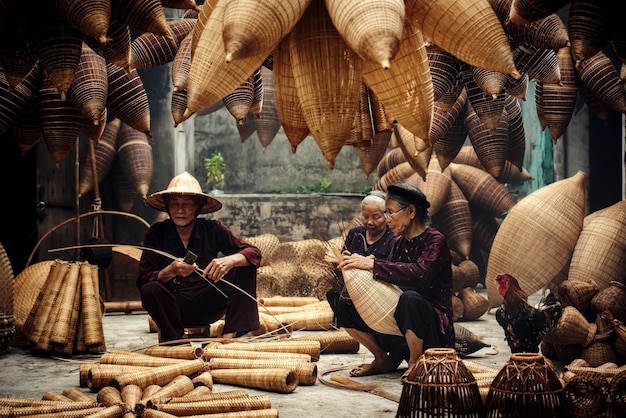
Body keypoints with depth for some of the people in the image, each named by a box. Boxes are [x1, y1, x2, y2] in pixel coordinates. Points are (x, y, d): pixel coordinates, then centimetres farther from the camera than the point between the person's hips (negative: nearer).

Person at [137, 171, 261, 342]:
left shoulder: (212, 230, -3)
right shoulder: (156, 233, -5)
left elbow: (254, 253, -8)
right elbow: (143, 281, -12)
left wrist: (230, 260, -30)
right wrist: (170, 272, -32)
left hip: (208, 307, 1)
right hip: (174, 309, -1)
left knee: (244, 268, -16)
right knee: (150, 290, -31)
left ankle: (230, 335, -18)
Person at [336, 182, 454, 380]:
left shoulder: (435, 241, -11)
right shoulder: (399, 243, 11)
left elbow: (420, 273, -31)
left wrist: (372, 264, -32)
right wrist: (355, 265, -10)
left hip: (434, 331, -7)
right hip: (397, 324, 7)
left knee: (411, 298, -38)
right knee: (344, 308, -4)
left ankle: (415, 363, -14)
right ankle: (383, 360, 10)